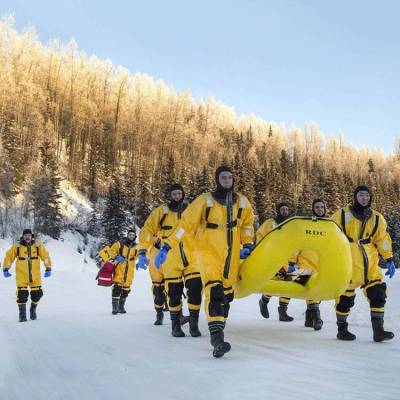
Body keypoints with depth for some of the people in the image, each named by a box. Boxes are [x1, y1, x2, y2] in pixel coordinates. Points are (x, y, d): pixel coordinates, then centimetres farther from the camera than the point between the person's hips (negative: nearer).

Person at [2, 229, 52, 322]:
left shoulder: (38, 246, 0)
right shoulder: (16, 246, -2)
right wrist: (5, 269, -3)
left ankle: (33, 309, 30)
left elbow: (45, 256, 5)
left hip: (35, 276, 1)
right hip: (21, 276, -1)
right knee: (22, 295, -7)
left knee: (37, 294, 3)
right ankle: (22, 314, 11)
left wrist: (48, 269, -1)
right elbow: (8, 257, 3)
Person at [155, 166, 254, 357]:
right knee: (214, 290, -21)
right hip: (209, 251, -5)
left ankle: (219, 327, 23)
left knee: (227, 293, 8)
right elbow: (186, 223, -10)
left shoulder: (242, 202, 6)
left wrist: (247, 244, 10)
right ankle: (216, 335, -29)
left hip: (231, 255, 5)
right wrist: (167, 246, -16)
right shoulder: (205, 201, -7)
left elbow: (248, 223, 22)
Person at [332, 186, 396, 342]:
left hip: (370, 264, 4)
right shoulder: (342, 214, 4)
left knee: (378, 294, -4)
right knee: (346, 296, -2)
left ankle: (378, 330, 4)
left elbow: (383, 239, 15)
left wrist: (389, 260, 7)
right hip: (348, 263, -4)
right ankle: (342, 329, 13)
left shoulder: (377, 218, 15)